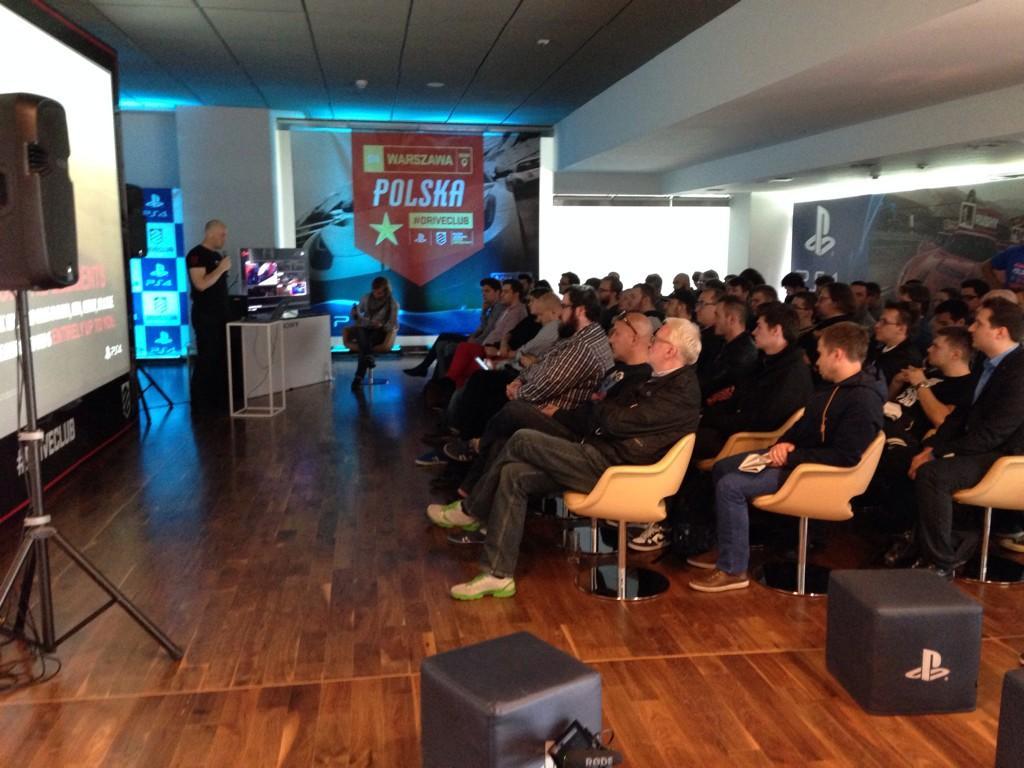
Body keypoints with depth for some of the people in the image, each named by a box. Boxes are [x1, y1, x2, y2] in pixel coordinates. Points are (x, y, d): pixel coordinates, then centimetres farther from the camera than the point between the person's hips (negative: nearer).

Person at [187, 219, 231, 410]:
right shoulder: (196, 255, -11)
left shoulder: (217, 255, 16)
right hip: (205, 315, -9)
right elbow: (201, 284, -22)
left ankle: (219, 398, 17)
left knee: (222, 357, 10)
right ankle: (200, 401, 1)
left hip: (220, 313, 9)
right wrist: (221, 268, -18)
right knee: (207, 358, -6)